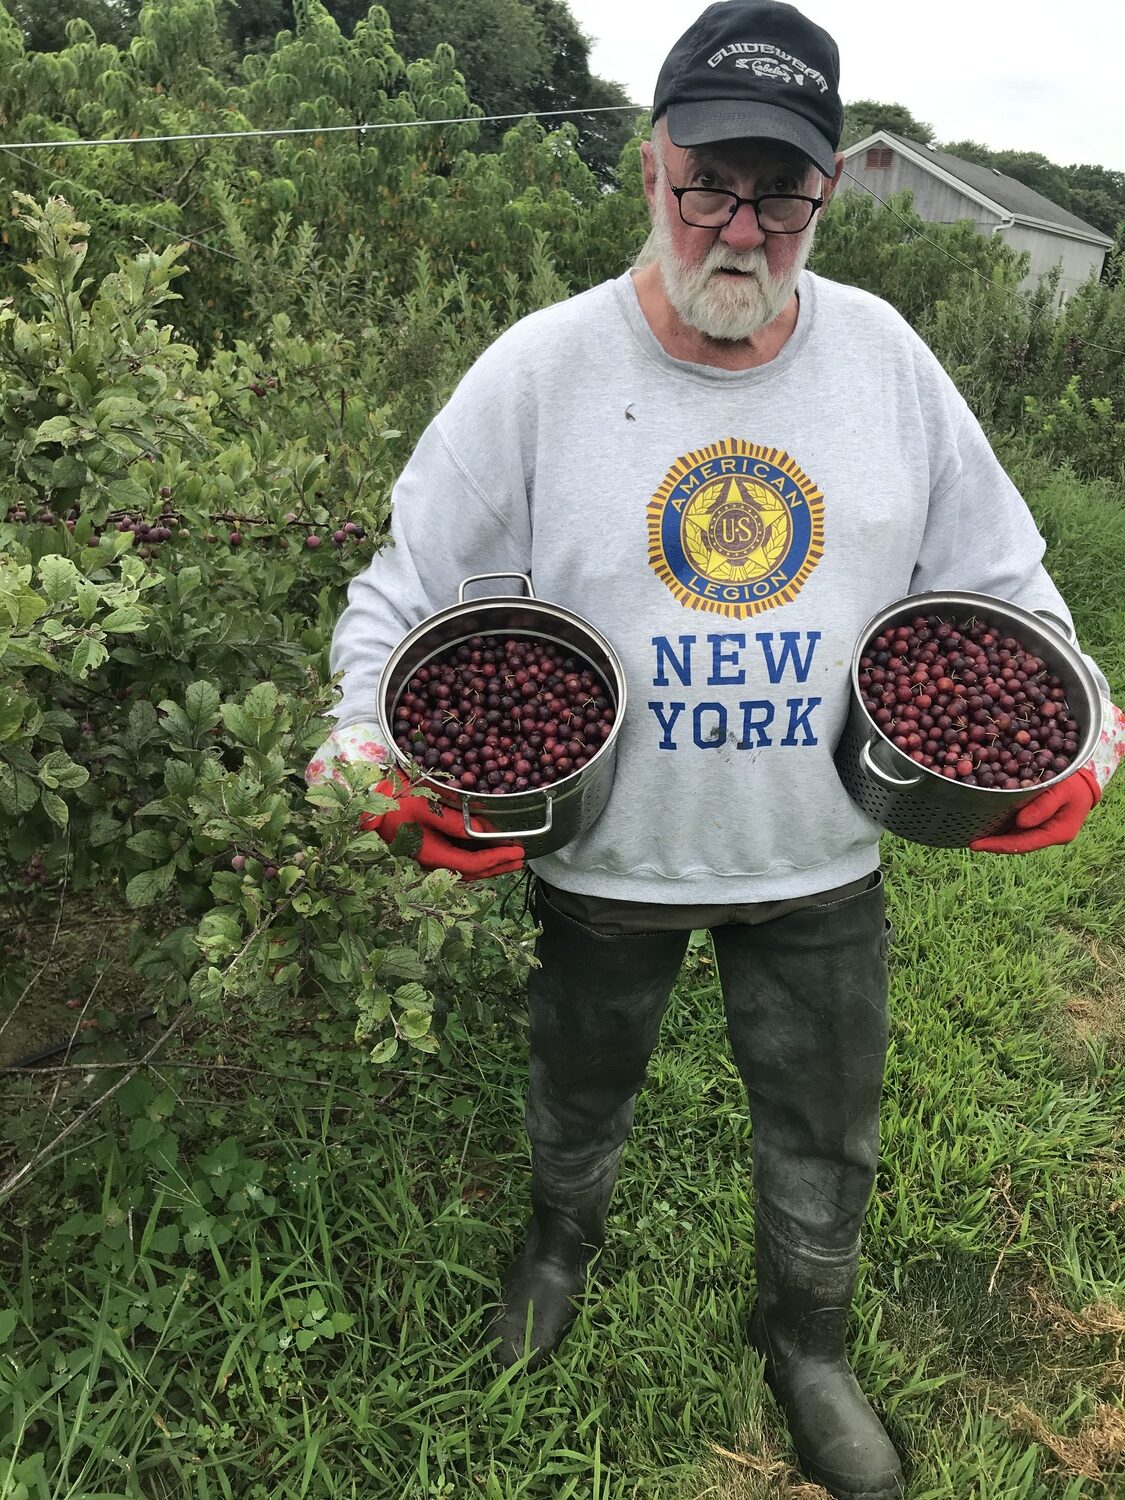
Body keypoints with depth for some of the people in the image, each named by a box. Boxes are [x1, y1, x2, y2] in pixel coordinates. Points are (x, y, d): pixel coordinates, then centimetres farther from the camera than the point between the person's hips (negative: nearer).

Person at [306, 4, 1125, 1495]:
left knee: (827, 1149, 20)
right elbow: (406, 587, -8)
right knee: (579, 1097, 25)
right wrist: (372, 734, -23)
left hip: (822, 867, 2)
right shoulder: (538, 368, -13)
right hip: (599, 859, -1)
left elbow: (997, 575, 5)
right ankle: (564, 1237, 61)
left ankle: (806, 1345, 52)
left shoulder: (888, 357, -5)